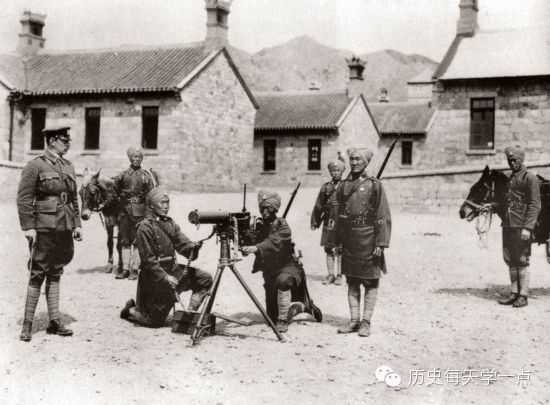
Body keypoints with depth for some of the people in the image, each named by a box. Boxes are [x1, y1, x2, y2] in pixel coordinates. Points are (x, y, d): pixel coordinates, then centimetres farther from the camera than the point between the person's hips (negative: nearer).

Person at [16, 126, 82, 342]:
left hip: (64, 229, 6)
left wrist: (77, 224, 12)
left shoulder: (68, 166, 13)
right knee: (37, 275, -2)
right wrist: (28, 227, -16)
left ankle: (55, 322, 17)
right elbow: (24, 198, -10)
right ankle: (27, 325, 6)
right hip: (44, 229, -6)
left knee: (55, 275, 11)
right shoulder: (35, 166, -7)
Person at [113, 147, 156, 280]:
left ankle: (134, 269, 4)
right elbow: (116, 189, 15)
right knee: (124, 240, 6)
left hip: (139, 210, -3)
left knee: (137, 241, -2)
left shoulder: (146, 175, 1)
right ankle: (125, 269, 12)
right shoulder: (123, 174, 7)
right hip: (125, 209, 3)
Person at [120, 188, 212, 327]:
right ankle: (130, 311, 27)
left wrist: (193, 248, -22)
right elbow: (148, 259, -17)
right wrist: (165, 277, -23)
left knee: (205, 279, -9)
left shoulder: (170, 223, 8)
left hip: (172, 270, 7)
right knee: (155, 321, -2)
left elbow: (182, 245, 1)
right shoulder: (145, 227, -14)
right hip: (155, 275, -7)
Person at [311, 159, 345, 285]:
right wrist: (315, 221, 10)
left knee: (340, 250, 0)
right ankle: (330, 275, 14)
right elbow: (318, 206, 13)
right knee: (328, 249, 5)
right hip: (328, 222, 3)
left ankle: (339, 275, 8)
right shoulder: (325, 187, 10)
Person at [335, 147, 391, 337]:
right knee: (352, 282, 9)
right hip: (349, 241, 5)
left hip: (368, 240, -5)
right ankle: (354, 320, 17)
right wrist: (337, 240, 11)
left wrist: (381, 243, -13)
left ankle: (366, 322, 8)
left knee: (370, 283, 2)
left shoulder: (374, 185, -5)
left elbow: (383, 216, -8)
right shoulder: (343, 186, 9)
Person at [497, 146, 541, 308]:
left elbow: (535, 206, -13)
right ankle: (514, 293, 19)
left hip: (521, 226, -8)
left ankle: (523, 296, 3)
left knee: (522, 261, -3)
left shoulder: (530, 178, -8)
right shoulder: (510, 178, 16)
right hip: (507, 225, 8)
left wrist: (527, 227, -19)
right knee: (510, 261, 11)